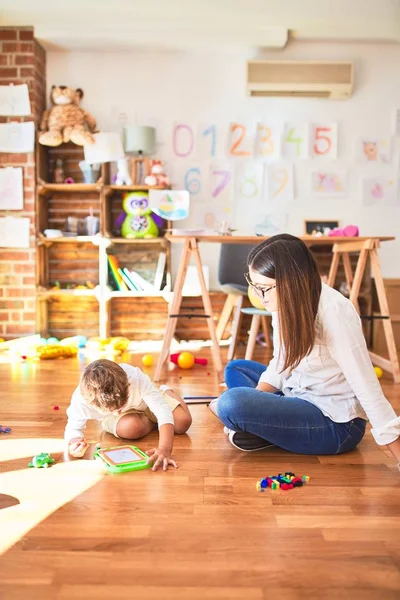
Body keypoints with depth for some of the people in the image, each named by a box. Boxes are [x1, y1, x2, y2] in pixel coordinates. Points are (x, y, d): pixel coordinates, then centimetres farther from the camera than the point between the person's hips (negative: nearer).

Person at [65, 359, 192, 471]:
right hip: (112, 418, 0)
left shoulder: (136, 378, -43)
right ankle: (154, 421, 7)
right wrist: (74, 444, -51)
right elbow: (73, 428, -26)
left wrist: (165, 449, -58)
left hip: (146, 401, 0)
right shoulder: (81, 398, -40)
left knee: (183, 422, -11)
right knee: (130, 428, -34)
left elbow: (163, 412, -45)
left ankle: (167, 392, 25)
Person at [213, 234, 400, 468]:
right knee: (236, 369, 20)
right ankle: (262, 429, -1)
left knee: (232, 404, -28)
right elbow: (281, 363, 7)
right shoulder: (287, 302, -2)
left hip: (335, 424, -9)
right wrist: (255, 398, -9)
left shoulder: (334, 311, -26)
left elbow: (366, 386, -26)